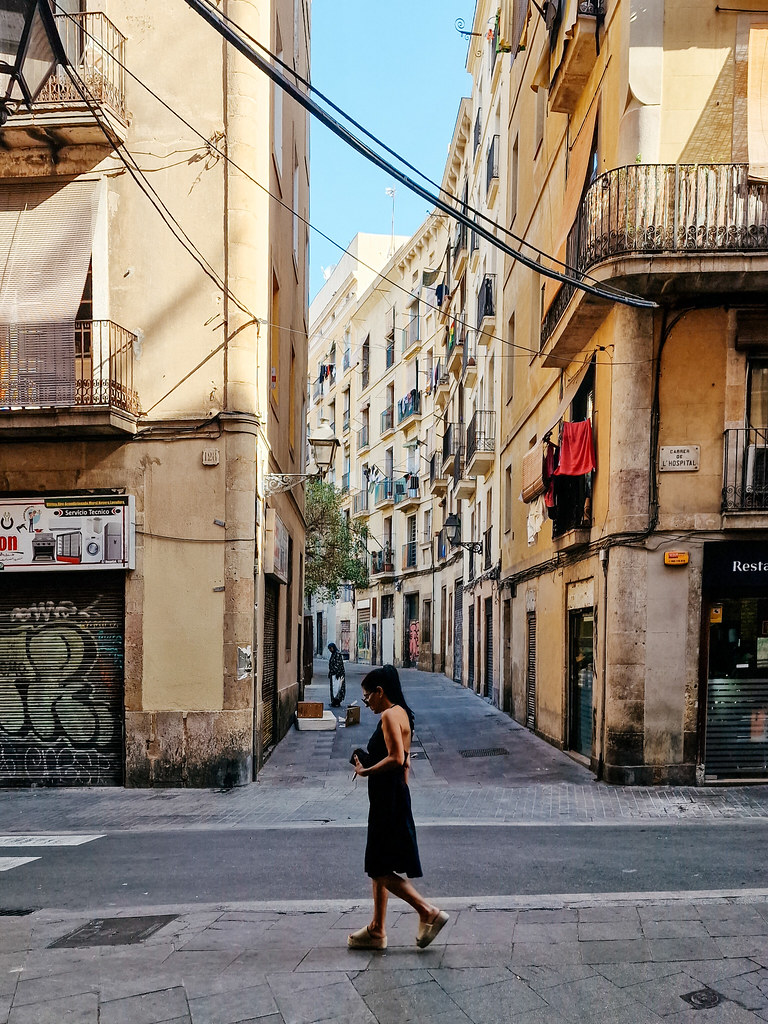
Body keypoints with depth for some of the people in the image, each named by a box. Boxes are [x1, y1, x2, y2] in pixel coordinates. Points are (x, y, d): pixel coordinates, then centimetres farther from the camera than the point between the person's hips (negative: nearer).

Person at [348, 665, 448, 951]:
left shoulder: (389, 715, -16)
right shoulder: (401, 713, 14)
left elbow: (396, 758, -25)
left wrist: (366, 770, -15)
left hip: (388, 799, -10)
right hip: (393, 796, 10)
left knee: (381, 869, -3)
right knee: (378, 868, 15)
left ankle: (429, 912, -1)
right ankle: (377, 930, 22)